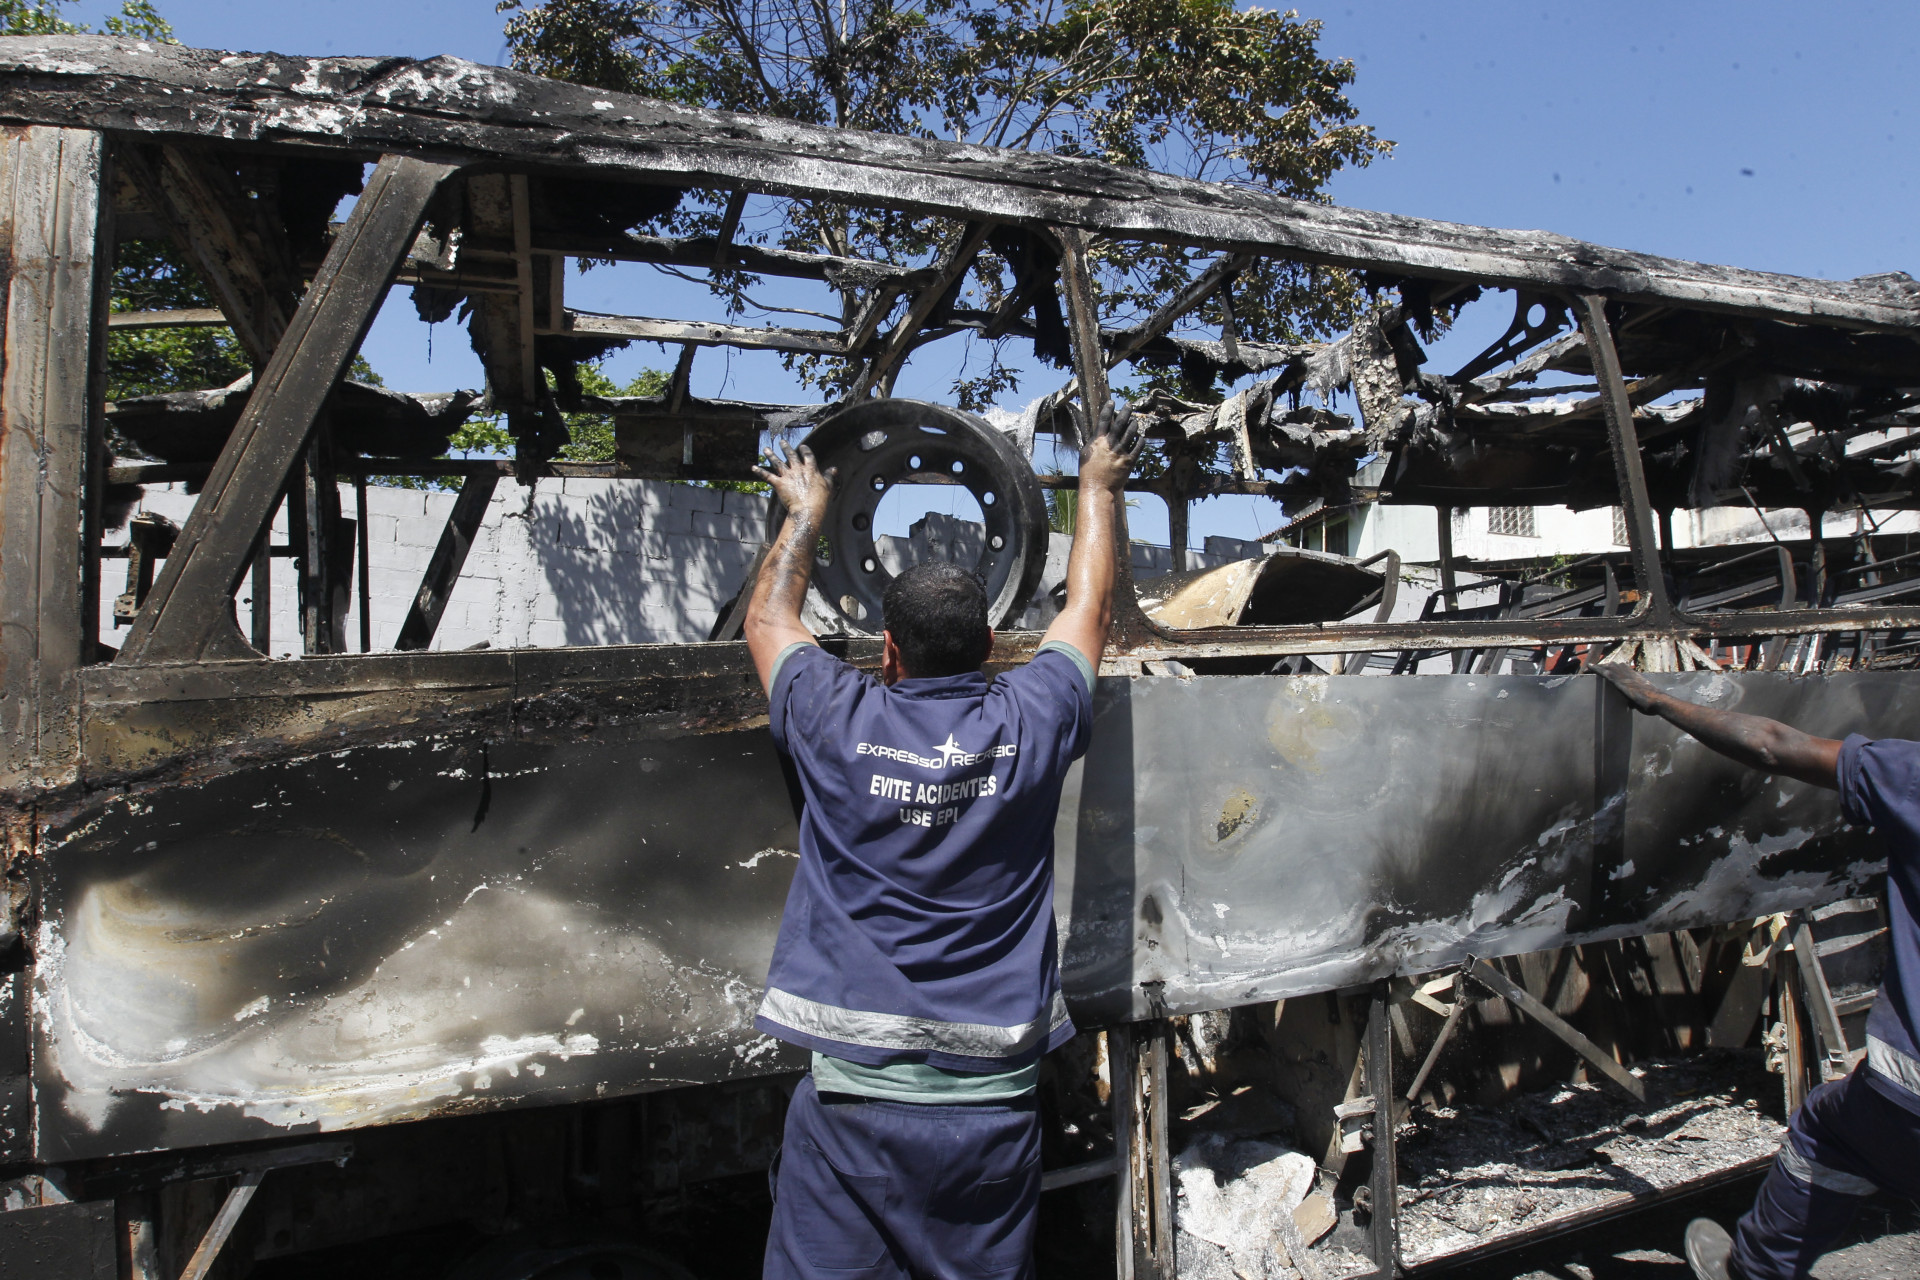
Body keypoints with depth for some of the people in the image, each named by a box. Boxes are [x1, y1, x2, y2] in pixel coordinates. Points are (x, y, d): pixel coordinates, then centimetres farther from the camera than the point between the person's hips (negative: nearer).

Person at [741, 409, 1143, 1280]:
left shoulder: (840, 725, -6)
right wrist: (1098, 487, 32)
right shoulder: (1028, 724, -3)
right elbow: (1090, 608, 16)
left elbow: (767, 619, 15)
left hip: (854, 1095, -1)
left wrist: (806, 514, 31)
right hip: (993, 1101, 2)